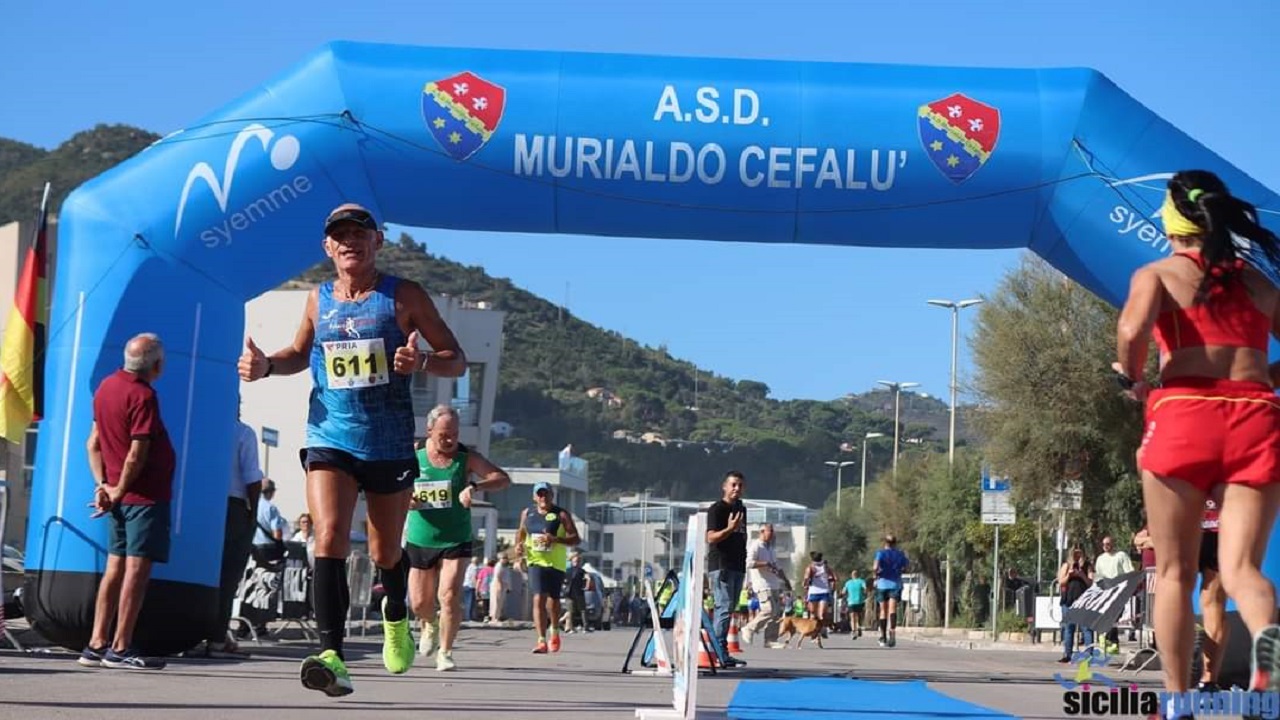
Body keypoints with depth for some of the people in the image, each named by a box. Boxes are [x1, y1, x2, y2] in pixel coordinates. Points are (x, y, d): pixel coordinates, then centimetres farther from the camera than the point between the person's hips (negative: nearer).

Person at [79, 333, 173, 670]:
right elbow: (137, 455, -19)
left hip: (121, 494, 8)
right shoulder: (143, 396, -16)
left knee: (116, 567, 10)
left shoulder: (107, 386, 10)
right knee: (137, 567, -6)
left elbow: (94, 443, 11)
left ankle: (97, 644, 10)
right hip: (146, 494, -8)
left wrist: (102, 485, 5)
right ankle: (120, 648, -8)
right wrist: (119, 492, -8)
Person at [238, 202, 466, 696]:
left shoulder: (404, 296, -2)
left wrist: (423, 362, -23)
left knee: (385, 553, 14)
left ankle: (396, 616, 48)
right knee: (329, 538, -20)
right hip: (329, 439, 1)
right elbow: (300, 353, 25)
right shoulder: (318, 301, 7)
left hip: (390, 446, -1)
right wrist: (266, 366, 3)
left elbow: (457, 360, -1)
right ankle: (332, 656, -27)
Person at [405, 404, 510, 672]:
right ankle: (430, 625, 44)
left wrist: (474, 487, -32)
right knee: (419, 603, 7)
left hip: (456, 541, -2)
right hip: (419, 540, 2)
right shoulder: (413, 458, 0)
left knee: (450, 596, -16)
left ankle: (445, 652, 1)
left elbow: (503, 478, -14)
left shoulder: (466, 457, -5)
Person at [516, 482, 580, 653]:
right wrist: (518, 544, 3)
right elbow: (521, 531, 25)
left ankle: (554, 631, 40)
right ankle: (542, 640, -20)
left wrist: (556, 539, -25)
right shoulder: (527, 513, 7)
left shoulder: (561, 515, -5)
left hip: (556, 564, -1)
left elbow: (576, 539, -9)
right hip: (536, 562, 1)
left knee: (553, 599, 11)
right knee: (539, 598, -15)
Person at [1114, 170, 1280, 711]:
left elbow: (1133, 329, -14)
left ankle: (1177, 699, 10)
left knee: (1174, 572, 10)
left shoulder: (1158, 274, 6)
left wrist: (1130, 380, 3)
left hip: (1184, 415, -2)